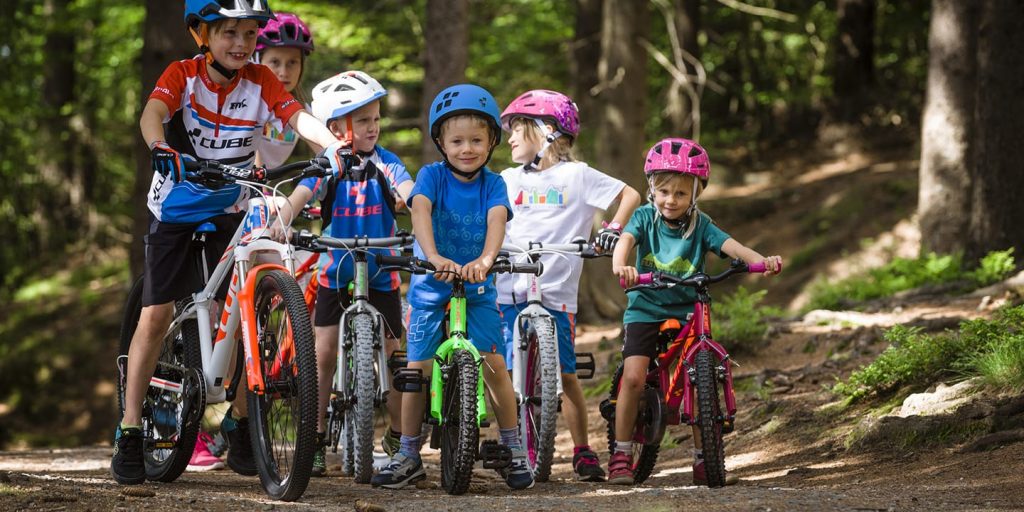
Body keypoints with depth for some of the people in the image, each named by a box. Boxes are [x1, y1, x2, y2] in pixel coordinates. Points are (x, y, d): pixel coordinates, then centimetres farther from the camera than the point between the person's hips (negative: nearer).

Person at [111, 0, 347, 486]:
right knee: (156, 313, -8)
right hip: (175, 207, -2)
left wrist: (334, 145, -43)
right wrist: (161, 149, -55)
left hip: (229, 211, 2)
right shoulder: (182, 75, -14)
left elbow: (299, 117, -22)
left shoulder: (260, 82, -8)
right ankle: (130, 432, -2)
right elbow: (152, 113, -33)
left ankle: (240, 421, 14)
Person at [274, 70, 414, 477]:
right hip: (335, 273, 0)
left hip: (380, 274, 0)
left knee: (392, 354, 2)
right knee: (324, 353, -2)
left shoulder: (385, 163, -7)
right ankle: (315, 439, 7)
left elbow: (411, 194, -22)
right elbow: (298, 198, -21)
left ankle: (398, 437, 16)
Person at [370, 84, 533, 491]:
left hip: (477, 288, 0)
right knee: (418, 369, -2)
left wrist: (485, 259, -43)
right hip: (430, 287, 0)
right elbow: (420, 212, -26)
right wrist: (433, 257, -45)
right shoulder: (431, 176, -8)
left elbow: (497, 221, -22)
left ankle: (514, 451, 2)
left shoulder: (492, 184, -4)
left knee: (494, 365, -11)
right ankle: (408, 456, 10)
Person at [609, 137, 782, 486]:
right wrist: (620, 266, -47)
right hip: (645, 309, -1)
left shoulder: (700, 225, -4)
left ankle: (702, 458, 6)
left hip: (687, 312, 1)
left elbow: (729, 245, -20)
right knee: (633, 377, -16)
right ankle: (621, 454, -3)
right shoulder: (645, 218, -5)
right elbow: (625, 240, -24)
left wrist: (760, 260, -40)